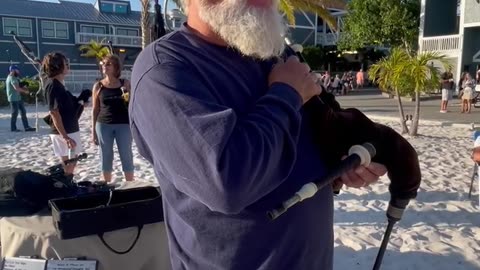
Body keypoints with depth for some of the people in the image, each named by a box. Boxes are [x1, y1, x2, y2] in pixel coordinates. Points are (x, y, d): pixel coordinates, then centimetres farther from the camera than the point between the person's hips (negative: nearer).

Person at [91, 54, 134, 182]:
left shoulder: (125, 83, 2)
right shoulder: (98, 86, 3)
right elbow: (95, 109, 7)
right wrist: (93, 130, 5)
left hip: (123, 124, -1)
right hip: (103, 125, 1)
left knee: (126, 156, 4)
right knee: (106, 157, 8)